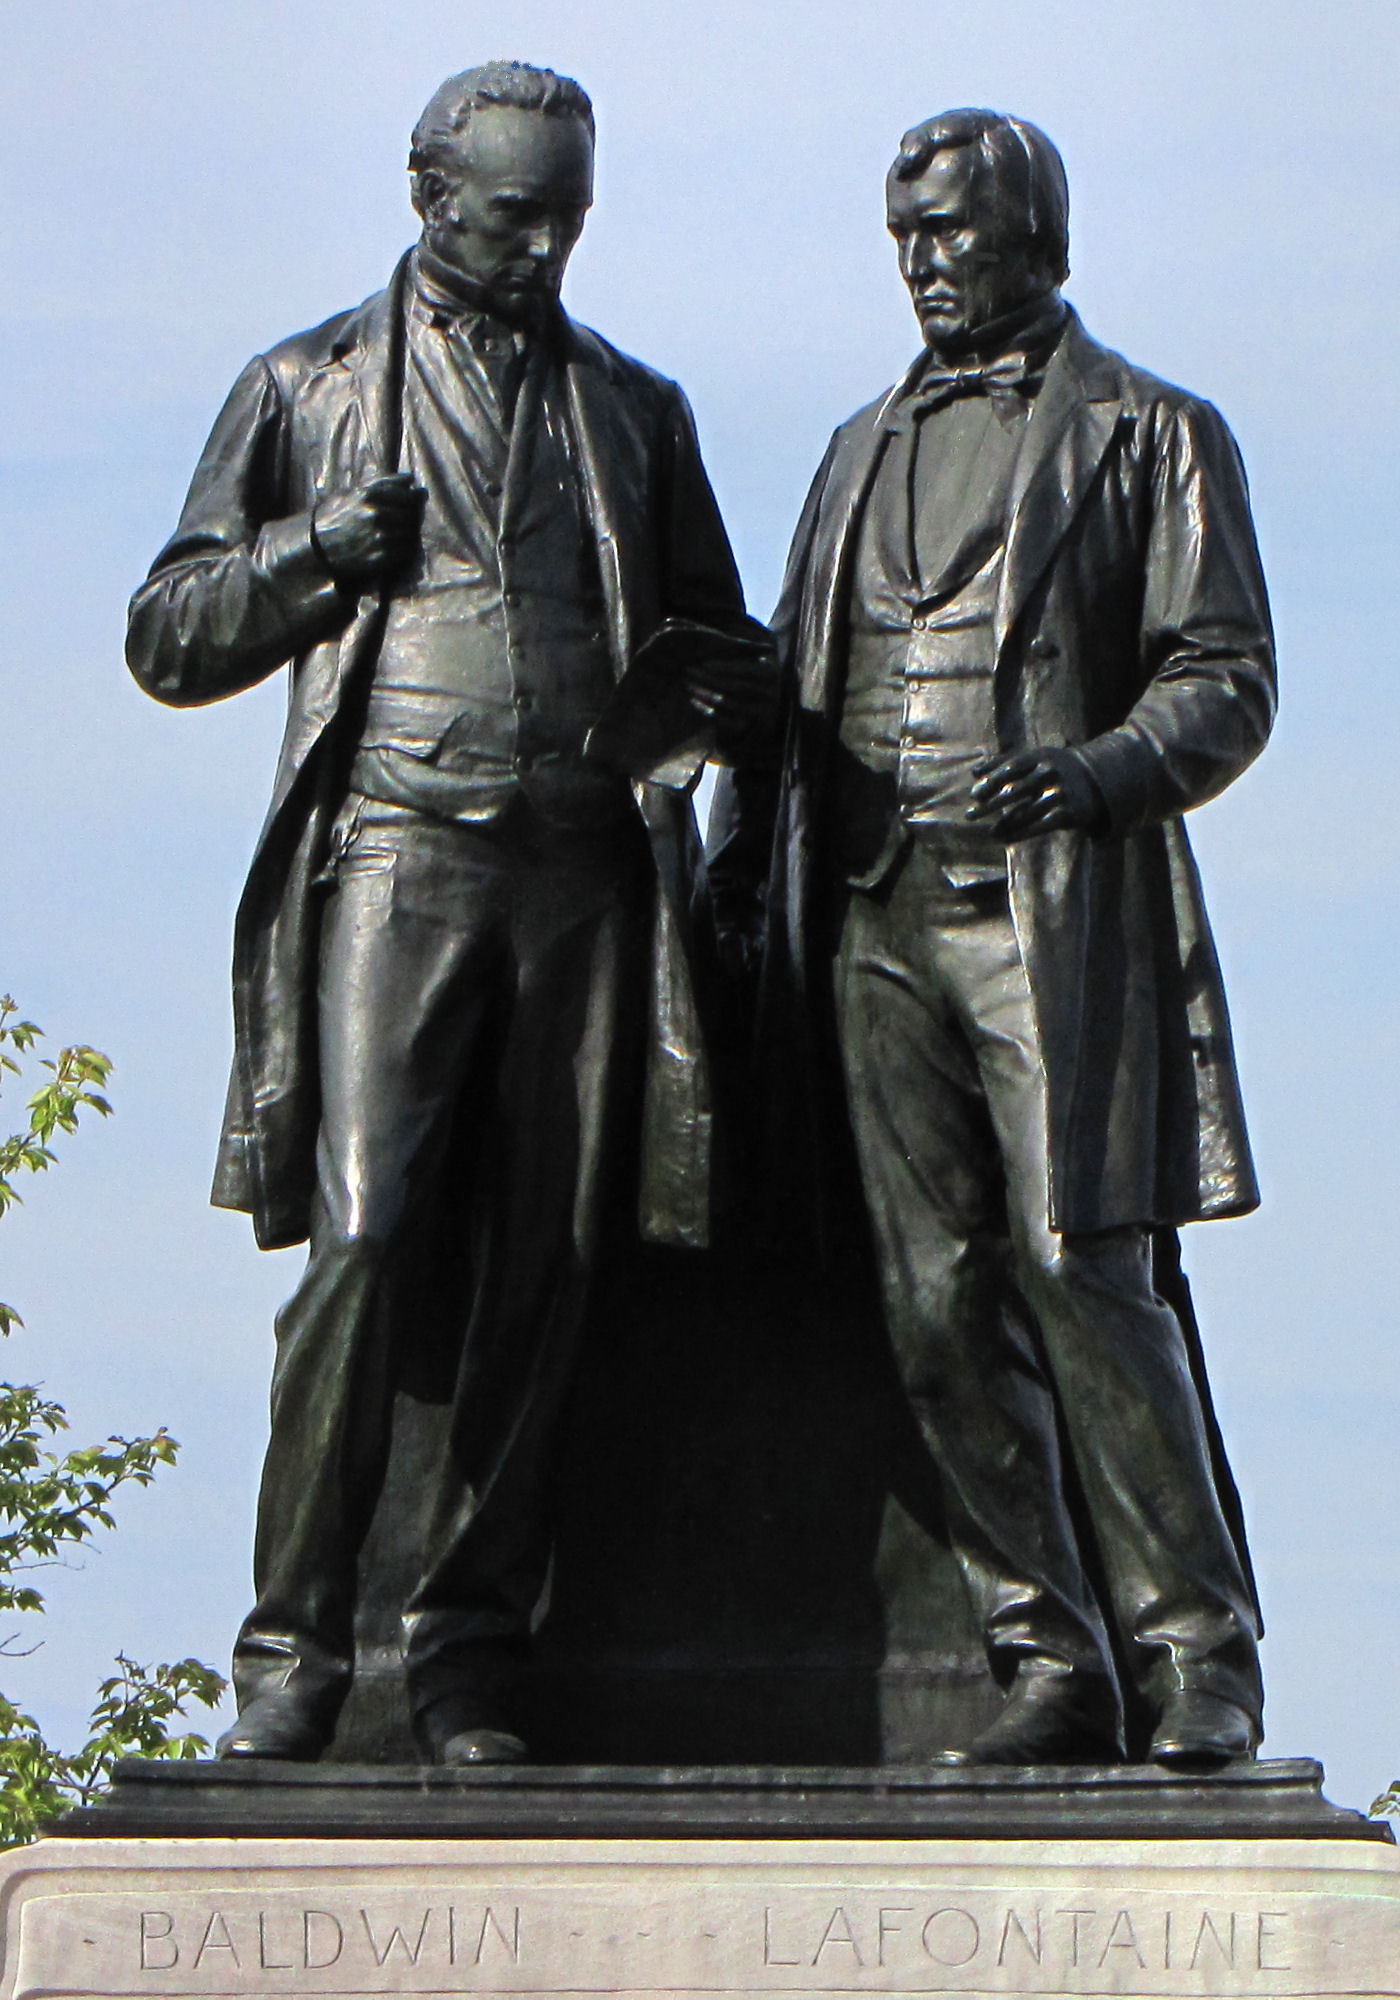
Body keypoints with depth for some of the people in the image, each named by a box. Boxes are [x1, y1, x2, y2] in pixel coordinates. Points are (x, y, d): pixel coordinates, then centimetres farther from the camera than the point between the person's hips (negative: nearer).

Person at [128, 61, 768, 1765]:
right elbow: (166, 640, 13)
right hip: (398, 853, -3)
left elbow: (715, 635, 27)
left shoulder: (635, 411, 21)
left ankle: (470, 1658, 5)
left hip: (584, 871, 3)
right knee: (366, 1244, -14)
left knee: (541, 1272, -1)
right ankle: (293, 1648, -7)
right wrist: (314, 551, -6)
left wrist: (721, 682, 2)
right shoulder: (309, 390, 14)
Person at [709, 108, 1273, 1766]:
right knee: (939, 1305, -1)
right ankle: (1050, 1669, 4)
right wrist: (740, 846, 9)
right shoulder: (864, 448, 24)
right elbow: (793, 677, 26)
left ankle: (1196, 1654, -1)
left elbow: (1225, 683, 0)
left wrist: (1098, 774, -19)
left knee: (1079, 1271, -12)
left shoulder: (1151, 436, 7)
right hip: (874, 922, 5)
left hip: (1056, 917, -5)